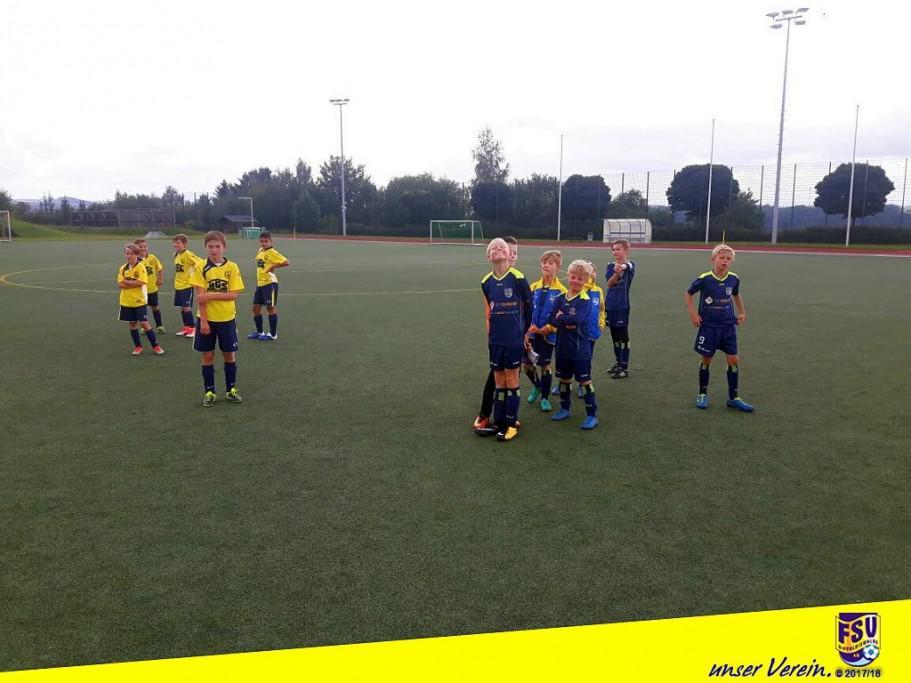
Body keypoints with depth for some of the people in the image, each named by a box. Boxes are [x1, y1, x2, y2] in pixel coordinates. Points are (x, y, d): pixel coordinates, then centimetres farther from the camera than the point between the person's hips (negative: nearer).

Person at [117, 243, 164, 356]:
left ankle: (155, 346, 6)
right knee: (132, 323, 11)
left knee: (144, 323, -4)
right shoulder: (122, 268, 5)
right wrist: (133, 284, -16)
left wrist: (126, 282, -9)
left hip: (139, 301, -5)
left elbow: (140, 283, -20)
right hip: (127, 301, 5)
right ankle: (138, 346, 22)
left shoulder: (141, 266, -9)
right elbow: (120, 284, -4)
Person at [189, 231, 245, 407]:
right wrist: (203, 320, -14)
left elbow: (233, 295, -10)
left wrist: (211, 295, -21)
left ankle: (231, 389, 24)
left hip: (227, 318, 0)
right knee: (208, 355, 6)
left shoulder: (232, 267, -4)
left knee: (230, 354, 8)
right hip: (207, 318, 0)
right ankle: (209, 392, 18)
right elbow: (200, 297, -8)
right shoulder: (201, 268, -5)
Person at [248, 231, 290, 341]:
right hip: (260, 283, 8)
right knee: (256, 308, 11)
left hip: (269, 283, -8)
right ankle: (259, 332, 25)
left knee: (270, 308, 0)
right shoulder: (260, 251, 10)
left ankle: (273, 334, 10)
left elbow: (287, 262, -21)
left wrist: (273, 266, -19)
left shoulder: (272, 252, -14)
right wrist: (258, 278, 14)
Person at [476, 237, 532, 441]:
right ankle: (499, 422, 21)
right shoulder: (486, 282, 3)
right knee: (499, 382, 11)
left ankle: (511, 424, 15)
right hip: (495, 340, 4)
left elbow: (528, 306, -1)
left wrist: (524, 333, 5)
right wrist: (489, 338, 14)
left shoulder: (518, 278, -10)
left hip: (514, 340, -4)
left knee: (512, 381, 5)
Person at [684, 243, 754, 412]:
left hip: (728, 326, 3)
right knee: (706, 360, 7)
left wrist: (742, 312, 13)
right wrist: (693, 313, -6)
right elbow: (688, 293, 1)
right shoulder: (704, 279, -14)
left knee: (734, 360, 2)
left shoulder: (734, 279, -3)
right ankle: (702, 394, 24)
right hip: (709, 326, -3)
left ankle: (733, 398, 14)